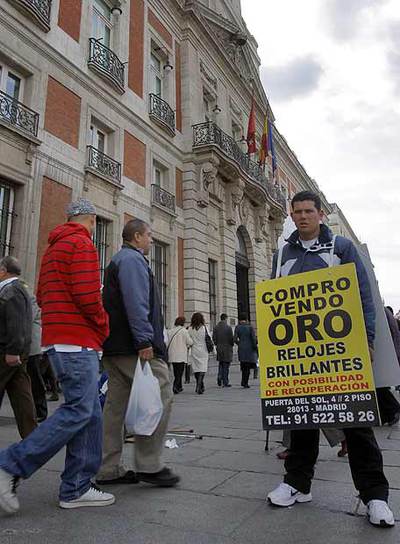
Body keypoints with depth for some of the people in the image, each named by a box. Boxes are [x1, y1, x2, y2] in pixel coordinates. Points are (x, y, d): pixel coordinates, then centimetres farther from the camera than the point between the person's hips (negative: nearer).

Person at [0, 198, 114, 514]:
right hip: (78, 340, -10)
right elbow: (87, 294, -20)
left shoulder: (55, 246, 22)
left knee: (90, 412, 9)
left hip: (58, 339, 10)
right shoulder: (82, 243, -8)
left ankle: (77, 488, 13)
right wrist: (104, 325, -5)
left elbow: (42, 296, 23)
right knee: (78, 410, -6)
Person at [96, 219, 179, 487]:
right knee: (161, 397, -5)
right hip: (133, 346, -11)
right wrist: (144, 341, -22)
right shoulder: (132, 259, -7)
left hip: (115, 348, 11)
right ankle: (149, 465, 0)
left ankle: (109, 470, 18)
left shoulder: (120, 260, 26)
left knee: (116, 405, 11)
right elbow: (135, 302, -19)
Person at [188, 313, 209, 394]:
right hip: (203, 351, -2)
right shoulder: (204, 328, -7)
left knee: (196, 369, 12)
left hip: (194, 351, 2)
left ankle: (199, 386, 21)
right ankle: (199, 387, -13)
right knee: (202, 369, 0)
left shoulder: (190, 329, -3)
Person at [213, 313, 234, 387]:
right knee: (226, 366, 4)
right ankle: (225, 382, 7)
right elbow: (231, 339, -10)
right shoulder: (228, 328, -13)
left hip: (219, 349, 4)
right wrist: (231, 345, 8)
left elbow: (214, 338, 3)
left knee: (220, 365, 19)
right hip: (227, 349, -4)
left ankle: (219, 377, 3)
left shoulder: (216, 327, 1)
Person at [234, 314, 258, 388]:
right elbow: (254, 338, -10)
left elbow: (235, 339, -4)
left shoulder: (237, 327, 0)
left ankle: (244, 382, 16)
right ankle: (245, 383, 4)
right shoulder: (250, 327, -5)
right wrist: (255, 347, 1)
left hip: (241, 349, 2)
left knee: (243, 366, 16)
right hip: (249, 348, -2)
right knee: (248, 367, 6)